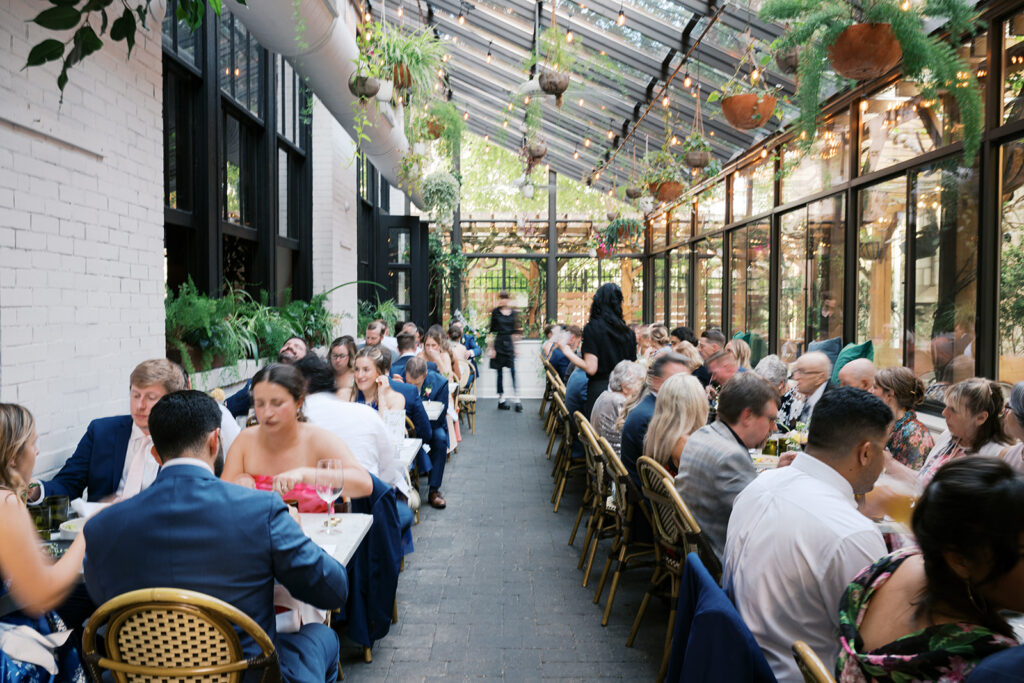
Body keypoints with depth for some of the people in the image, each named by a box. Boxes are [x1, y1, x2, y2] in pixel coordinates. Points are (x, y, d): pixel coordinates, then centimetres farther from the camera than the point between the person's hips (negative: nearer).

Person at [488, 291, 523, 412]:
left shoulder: (514, 313, 6)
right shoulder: (495, 312, 1)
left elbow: (516, 331, 11)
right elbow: (492, 331, 1)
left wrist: (515, 346, 6)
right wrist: (491, 348, -3)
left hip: (510, 343, 1)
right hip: (499, 343, -1)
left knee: (513, 371, -8)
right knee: (500, 372, 4)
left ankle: (517, 400, -8)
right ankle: (501, 400, 12)